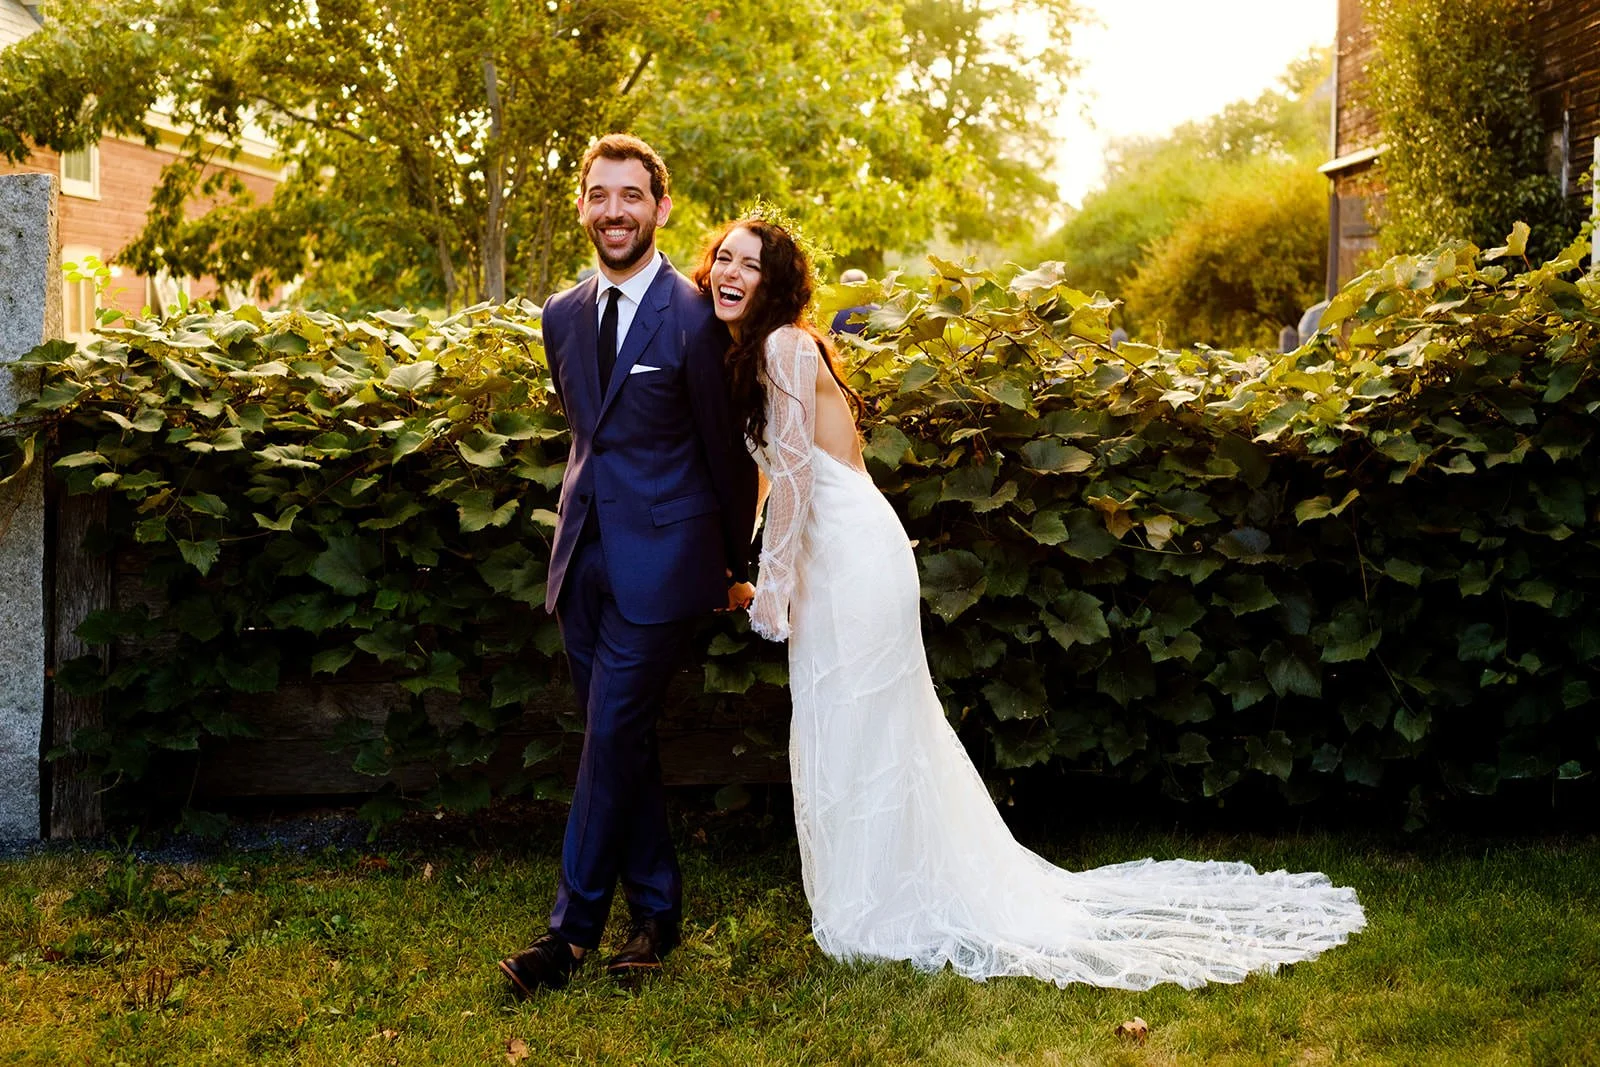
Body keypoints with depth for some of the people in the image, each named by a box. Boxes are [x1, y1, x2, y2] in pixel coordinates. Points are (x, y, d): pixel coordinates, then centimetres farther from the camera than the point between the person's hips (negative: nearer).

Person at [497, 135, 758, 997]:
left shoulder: (694, 318, -10)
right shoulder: (562, 316, 10)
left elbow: (728, 454, -2)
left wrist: (733, 568, 4)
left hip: (659, 561, -6)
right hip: (585, 558, 6)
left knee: (613, 737, -6)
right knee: (622, 741, 10)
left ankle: (574, 927, 4)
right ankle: (656, 910, 22)